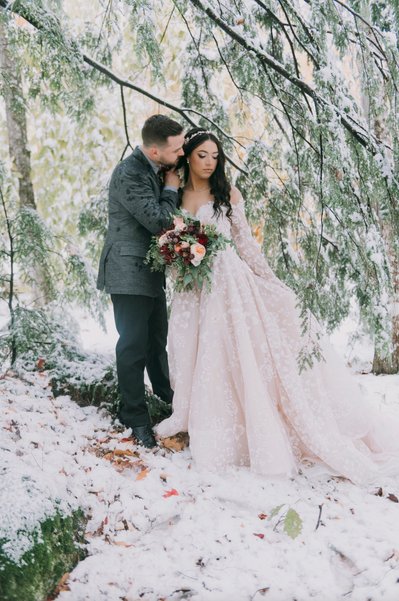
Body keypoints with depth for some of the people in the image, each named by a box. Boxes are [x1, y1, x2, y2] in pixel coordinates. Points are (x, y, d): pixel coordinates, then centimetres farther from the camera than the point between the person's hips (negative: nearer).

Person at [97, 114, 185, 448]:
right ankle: (136, 417, 13)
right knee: (133, 345, 0)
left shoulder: (157, 170, 6)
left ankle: (165, 391, 42)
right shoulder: (129, 174, -22)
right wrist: (171, 188, -11)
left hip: (152, 271, 8)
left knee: (158, 338, 22)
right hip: (130, 273, -8)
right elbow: (158, 220, -24)